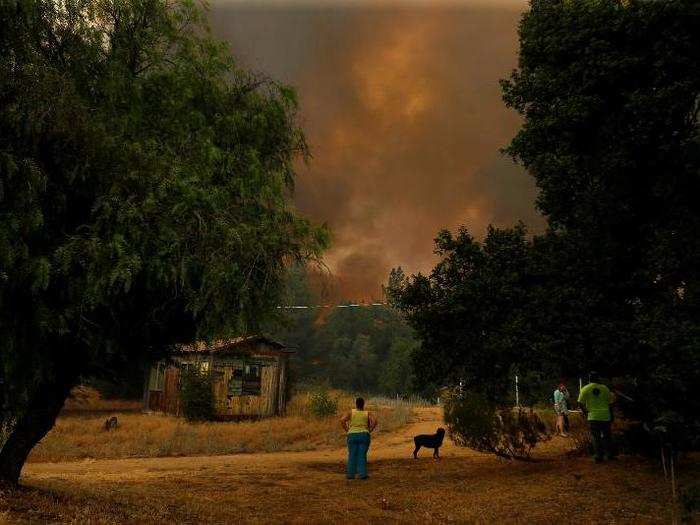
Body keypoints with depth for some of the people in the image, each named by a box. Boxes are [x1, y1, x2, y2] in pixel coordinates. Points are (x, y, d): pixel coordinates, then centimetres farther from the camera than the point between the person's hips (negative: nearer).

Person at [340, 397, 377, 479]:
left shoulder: (351, 412, 3)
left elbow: (342, 420, -9)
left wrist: (347, 430, 0)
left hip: (352, 436, 0)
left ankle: (351, 474, 5)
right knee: (362, 456, 3)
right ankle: (362, 474, -4)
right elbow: (374, 421, -10)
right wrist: (369, 431, 0)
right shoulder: (367, 413, 5)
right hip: (364, 436, 0)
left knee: (352, 456, 8)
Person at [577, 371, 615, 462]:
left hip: (593, 417, -1)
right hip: (606, 416, 1)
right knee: (606, 436, 16)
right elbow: (611, 401, 4)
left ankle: (599, 456, 8)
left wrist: (585, 412, 8)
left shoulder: (585, 389, -2)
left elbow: (581, 403, -7)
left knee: (596, 437, 7)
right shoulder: (604, 388, 1)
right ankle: (609, 454, 24)